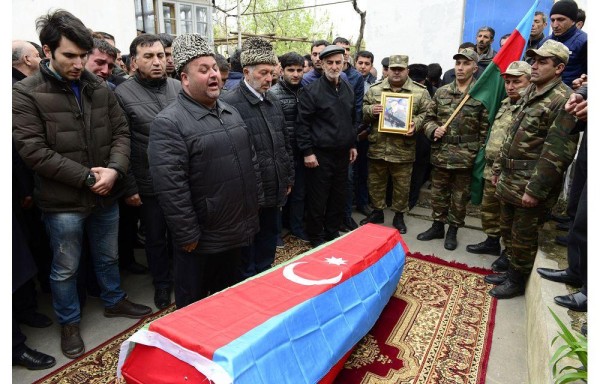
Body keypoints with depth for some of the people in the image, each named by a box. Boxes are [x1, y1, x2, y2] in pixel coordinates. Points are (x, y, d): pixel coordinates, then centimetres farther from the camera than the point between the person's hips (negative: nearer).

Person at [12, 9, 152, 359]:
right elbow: (33, 150, -15)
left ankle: (114, 301, 45)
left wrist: (114, 169, -16)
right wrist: (87, 177, -19)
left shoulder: (100, 89, 2)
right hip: (63, 202, -3)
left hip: (106, 196, 4)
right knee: (66, 268, 15)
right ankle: (70, 323, 36)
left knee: (109, 257, 22)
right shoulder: (26, 94, -10)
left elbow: (121, 132, 2)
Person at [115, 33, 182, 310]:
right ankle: (162, 284, 36)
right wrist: (129, 187, -7)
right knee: (155, 238, 14)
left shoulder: (178, 88, 4)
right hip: (149, 185, -2)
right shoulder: (123, 94, -5)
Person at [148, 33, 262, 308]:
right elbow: (170, 187, -21)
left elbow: (251, 159, 14)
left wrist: (255, 203, 11)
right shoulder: (168, 123, -17)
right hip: (202, 239, -7)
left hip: (238, 232, 7)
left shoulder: (230, 112, 8)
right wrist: (188, 235, -18)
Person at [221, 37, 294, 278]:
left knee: (267, 255, 23)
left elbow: (286, 144, 18)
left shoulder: (273, 103, 12)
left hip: (275, 194, 7)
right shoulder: (230, 104, -14)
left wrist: (289, 178, 16)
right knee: (247, 261, 11)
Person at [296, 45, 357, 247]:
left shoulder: (348, 88, 10)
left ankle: (333, 232, 32)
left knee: (338, 197, 15)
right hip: (320, 154, -6)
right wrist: (307, 151, -15)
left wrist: (352, 145, 17)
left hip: (342, 154, 6)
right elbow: (303, 123, -12)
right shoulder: (311, 90, -10)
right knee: (318, 199, 4)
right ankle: (317, 237, 21)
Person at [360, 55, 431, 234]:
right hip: (377, 147, 2)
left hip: (403, 149, -2)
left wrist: (416, 124, -17)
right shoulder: (375, 89, 6)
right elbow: (362, 110, 9)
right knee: (375, 182, 13)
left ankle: (399, 216, 26)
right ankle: (377, 211, 32)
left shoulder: (420, 91, 0)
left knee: (402, 185, 9)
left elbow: (426, 114, 1)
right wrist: (371, 110, -12)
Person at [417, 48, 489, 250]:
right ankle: (437, 226, 31)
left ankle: (453, 230, 26)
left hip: (466, 156, -3)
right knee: (438, 193, 14)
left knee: (460, 196, 10)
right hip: (440, 154, 3)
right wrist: (433, 130, -10)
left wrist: (480, 155, -9)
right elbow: (429, 118, 11)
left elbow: (485, 129, -4)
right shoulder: (441, 92, 6)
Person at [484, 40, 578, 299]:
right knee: (507, 229, 19)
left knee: (523, 236, 6)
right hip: (510, 179, 9)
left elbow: (557, 152, -21)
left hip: (530, 184, -8)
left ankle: (517, 280, 24)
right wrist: (498, 168, 17)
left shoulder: (563, 100, -16)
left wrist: (535, 189, -21)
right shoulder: (529, 93, 12)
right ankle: (510, 270, 37)